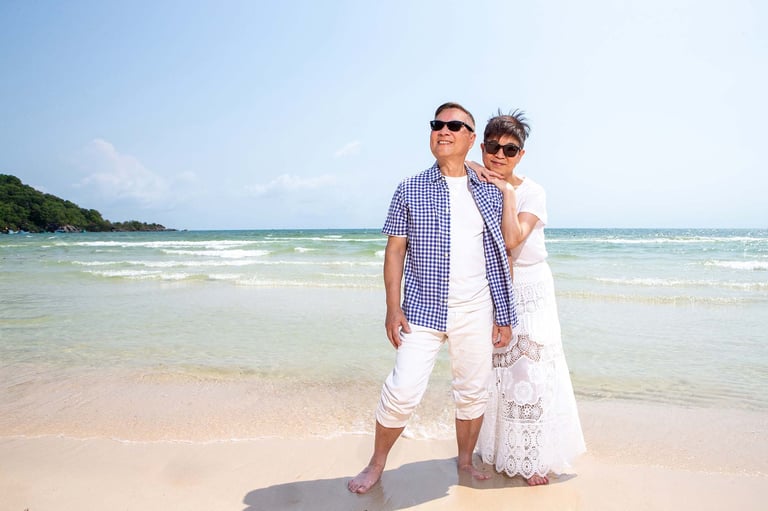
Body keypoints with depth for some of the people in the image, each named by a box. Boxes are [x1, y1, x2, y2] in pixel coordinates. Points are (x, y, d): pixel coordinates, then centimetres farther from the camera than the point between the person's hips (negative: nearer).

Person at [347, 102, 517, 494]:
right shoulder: (410, 190, 1)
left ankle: (465, 460, 36)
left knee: (473, 391, 13)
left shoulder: (489, 193, 6)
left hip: (476, 312, 3)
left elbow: (499, 257, 7)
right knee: (402, 391, -4)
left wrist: (504, 314, 4)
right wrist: (393, 307, -8)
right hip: (423, 309, -2)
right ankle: (376, 465, 19)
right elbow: (395, 249, -1)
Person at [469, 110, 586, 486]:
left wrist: (507, 192, -17)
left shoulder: (532, 192, -7)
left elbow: (512, 238, -21)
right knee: (492, 371, 7)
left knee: (530, 370, -1)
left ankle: (535, 458, 14)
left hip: (529, 292, -2)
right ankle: (498, 450, 24)